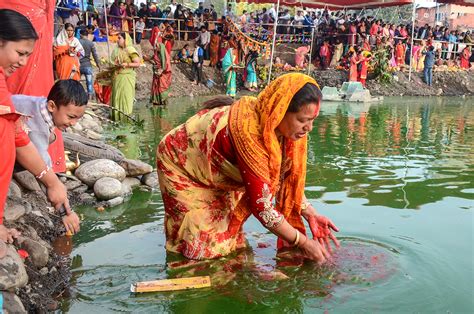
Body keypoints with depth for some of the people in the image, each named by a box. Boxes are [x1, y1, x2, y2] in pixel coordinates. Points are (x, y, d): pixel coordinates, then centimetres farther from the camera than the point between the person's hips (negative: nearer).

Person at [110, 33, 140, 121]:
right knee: (117, 97, 5)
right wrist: (113, 65, 0)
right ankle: (117, 117, 12)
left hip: (126, 77, -6)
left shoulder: (130, 50, -5)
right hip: (117, 77, 6)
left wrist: (126, 64, -17)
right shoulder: (117, 51, 14)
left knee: (126, 97, -5)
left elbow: (137, 64, -9)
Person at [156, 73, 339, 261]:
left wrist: (310, 214, -15)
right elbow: (261, 206, -36)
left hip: (215, 171, 7)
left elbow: (285, 178, -4)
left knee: (227, 240, 9)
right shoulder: (249, 133, -40)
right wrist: (304, 242, -26)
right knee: (207, 247, -3)